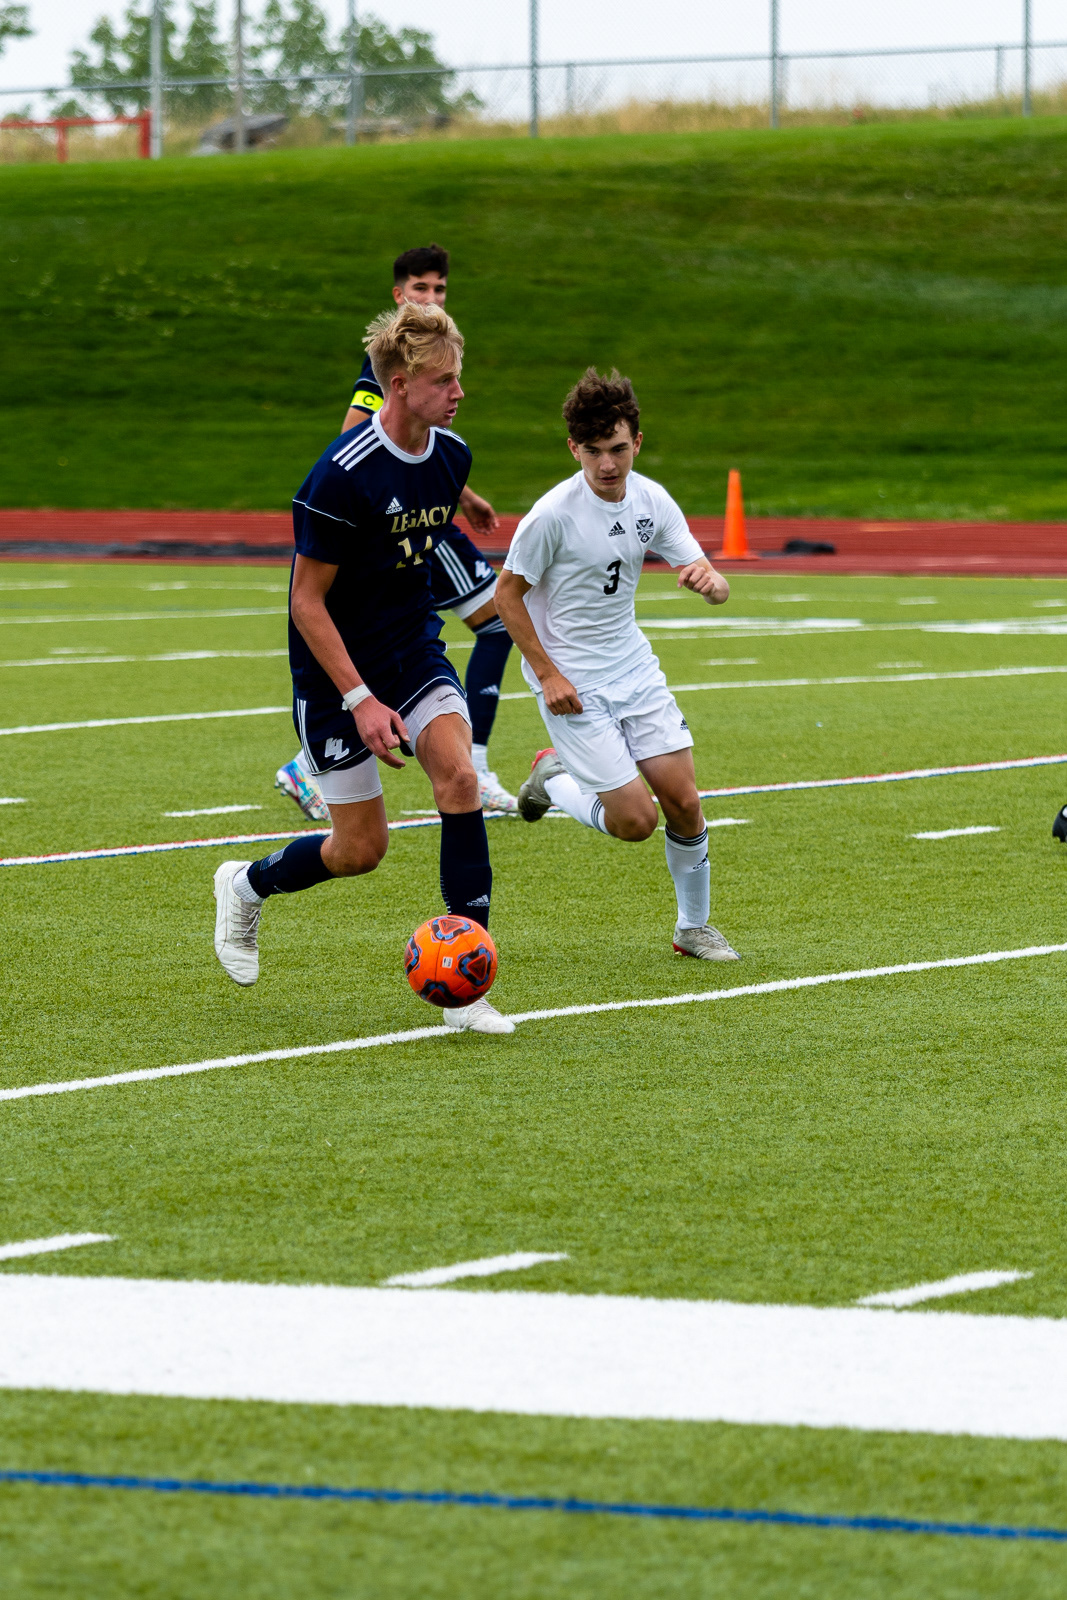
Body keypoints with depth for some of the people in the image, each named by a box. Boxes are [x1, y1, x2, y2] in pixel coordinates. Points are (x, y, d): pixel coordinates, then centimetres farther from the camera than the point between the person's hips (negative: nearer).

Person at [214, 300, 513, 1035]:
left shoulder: (450, 456, -3)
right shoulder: (343, 476, -24)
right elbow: (307, 600, -19)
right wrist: (360, 700, -23)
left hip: (415, 653, 5)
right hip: (336, 672, -5)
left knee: (459, 776, -19)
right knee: (361, 848, 0)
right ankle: (247, 886, 33)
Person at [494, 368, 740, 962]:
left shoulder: (651, 500, -4)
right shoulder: (553, 515, -20)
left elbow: (714, 585, -2)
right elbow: (508, 595, -10)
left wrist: (710, 580, -27)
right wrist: (548, 674, -14)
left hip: (635, 668, 5)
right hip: (572, 683, -5)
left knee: (683, 801, 0)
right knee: (635, 820, -9)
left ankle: (694, 928, 19)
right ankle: (554, 778, 20)